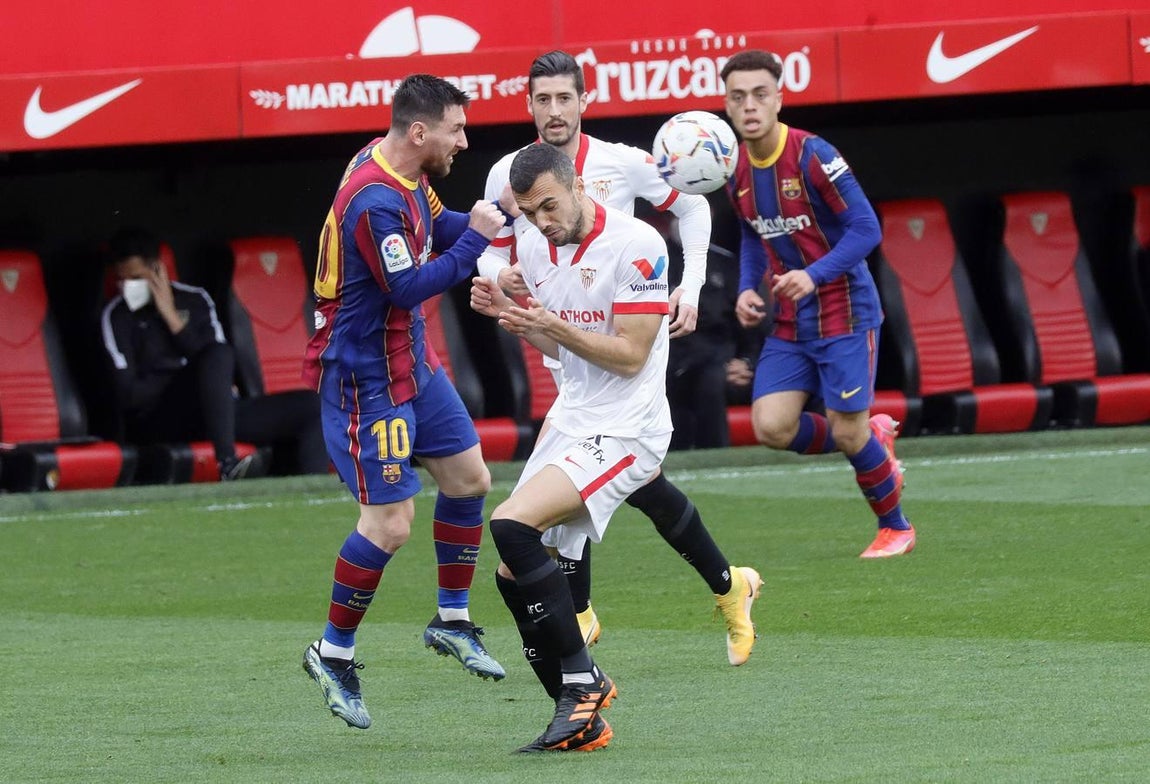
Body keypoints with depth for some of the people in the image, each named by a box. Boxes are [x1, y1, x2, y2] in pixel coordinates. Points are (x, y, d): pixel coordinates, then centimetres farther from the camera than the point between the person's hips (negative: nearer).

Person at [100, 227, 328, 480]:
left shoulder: (194, 300, 16)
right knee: (218, 354, -33)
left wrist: (173, 319, -3)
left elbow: (225, 370, 2)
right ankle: (228, 465, -46)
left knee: (310, 405, -12)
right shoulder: (116, 315, 3)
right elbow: (128, 395, -8)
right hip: (155, 425, -5)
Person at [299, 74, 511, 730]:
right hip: (366, 376, -10)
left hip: (412, 362, 10)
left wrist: (496, 215, 2)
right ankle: (333, 654, 5)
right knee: (390, 523, -10)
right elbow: (408, 288, -27)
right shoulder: (374, 201, -27)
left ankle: (453, 622, 31)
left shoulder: (407, 174, 2)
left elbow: (439, 227, 18)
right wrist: (476, 239, -21)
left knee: (469, 479, 16)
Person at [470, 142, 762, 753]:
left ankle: (582, 680, -15)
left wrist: (554, 324, -27)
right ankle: (582, 720, 5)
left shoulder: (636, 245, -16)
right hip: (572, 420, 8)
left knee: (512, 525, -26)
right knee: (512, 574, 0)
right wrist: (506, 311, 1)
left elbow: (630, 356, -17)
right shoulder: (535, 248, 7)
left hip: (623, 430, -8)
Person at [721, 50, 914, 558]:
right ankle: (874, 440, 20)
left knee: (847, 432, -5)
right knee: (772, 427, -8)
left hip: (844, 311, -6)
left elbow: (866, 229, -18)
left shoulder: (811, 157, -18)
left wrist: (814, 276, -29)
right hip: (790, 321, 6)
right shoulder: (737, 172, 3)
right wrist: (747, 289, 2)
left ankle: (895, 527, 20)